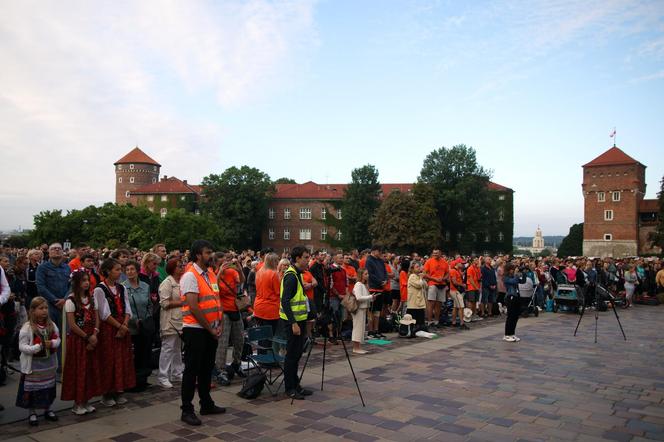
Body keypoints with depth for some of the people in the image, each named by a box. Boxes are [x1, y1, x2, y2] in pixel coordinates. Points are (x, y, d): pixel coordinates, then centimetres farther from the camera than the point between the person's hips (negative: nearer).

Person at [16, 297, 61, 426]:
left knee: (49, 388, 15)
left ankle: (47, 410, 31)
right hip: (33, 364, -5)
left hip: (49, 363, 5)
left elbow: (57, 339, 8)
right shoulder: (27, 328, -15)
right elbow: (22, 346, -15)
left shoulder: (51, 325, 1)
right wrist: (38, 347, -26)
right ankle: (32, 413, 19)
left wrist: (52, 343, -14)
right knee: (32, 389, 4)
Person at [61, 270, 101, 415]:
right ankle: (77, 404, 11)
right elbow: (72, 324, -14)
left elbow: (96, 318, 6)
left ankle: (85, 401, 19)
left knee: (90, 369, 8)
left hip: (91, 339, 6)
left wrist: (94, 335, -8)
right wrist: (87, 337, -12)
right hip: (77, 339, -6)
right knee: (78, 369, -1)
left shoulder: (91, 298, 9)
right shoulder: (71, 300, -10)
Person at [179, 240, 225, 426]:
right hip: (195, 329, -8)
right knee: (192, 369, 1)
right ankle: (187, 410, 11)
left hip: (212, 330, 8)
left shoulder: (211, 274, 11)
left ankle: (206, 404, 29)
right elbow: (193, 307, -19)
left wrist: (219, 325, 3)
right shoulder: (190, 276, -14)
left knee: (207, 368, 17)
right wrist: (210, 329, -13)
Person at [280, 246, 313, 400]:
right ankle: (290, 388, 9)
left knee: (297, 353, 15)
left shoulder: (297, 274, 12)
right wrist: (293, 323, -24)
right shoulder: (291, 276, -18)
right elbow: (285, 301, -23)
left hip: (299, 319, 9)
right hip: (292, 321, -9)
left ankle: (295, 385, 24)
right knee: (292, 354, -1)